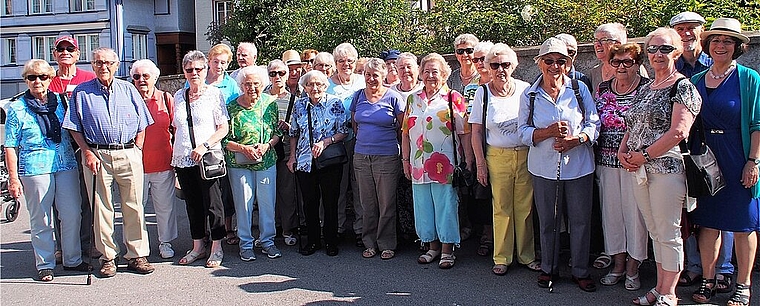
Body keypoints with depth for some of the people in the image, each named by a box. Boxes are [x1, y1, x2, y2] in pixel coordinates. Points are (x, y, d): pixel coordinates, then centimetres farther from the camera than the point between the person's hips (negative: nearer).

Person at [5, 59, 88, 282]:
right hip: (35, 169, -3)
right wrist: (13, 178, -5)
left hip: (66, 165, 3)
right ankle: (45, 265, 16)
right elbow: (10, 146, 1)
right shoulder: (17, 108, 2)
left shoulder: (61, 101, 10)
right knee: (41, 220, 2)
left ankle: (72, 260, 20)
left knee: (72, 215, 5)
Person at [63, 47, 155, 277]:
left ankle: (137, 255, 10)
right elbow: (74, 128, 6)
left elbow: (142, 124, 12)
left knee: (134, 207, 2)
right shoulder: (81, 92, 8)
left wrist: (136, 149, 1)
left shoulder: (128, 90, 12)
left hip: (128, 154, 1)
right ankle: (107, 257, 13)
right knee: (101, 208, 2)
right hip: (97, 156, -1)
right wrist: (87, 152, -5)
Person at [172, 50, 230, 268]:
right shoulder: (179, 96, 13)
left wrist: (205, 146, -17)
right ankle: (198, 246, 23)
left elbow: (224, 128, -5)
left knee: (212, 204, -1)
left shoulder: (214, 94, -1)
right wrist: (174, 155, 13)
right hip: (182, 159, 5)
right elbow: (176, 128, 20)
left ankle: (217, 248, 10)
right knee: (192, 204, 12)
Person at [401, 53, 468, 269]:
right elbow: (406, 132, 15)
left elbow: (465, 132, -3)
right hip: (419, 164, 5)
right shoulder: (413, 99, 12)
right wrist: (405, 159, 11)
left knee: (446, 206, 0)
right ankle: (433, 247, 24)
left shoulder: (453, 98, -1)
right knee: (423, 205, 10)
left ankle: (447, 251, 12)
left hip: (445, 164, -5)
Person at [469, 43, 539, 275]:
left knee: (525, 208, 6)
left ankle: (527, 255, 22)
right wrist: (480, 164, -2)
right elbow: (476, 132, 2)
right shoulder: (482, 93, 1)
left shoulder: (525, 89, 1)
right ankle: (502, 258, 17)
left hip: (526, 156, 1)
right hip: (497, 158, -1)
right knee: (501, 209, 4)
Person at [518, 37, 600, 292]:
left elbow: (593, 123, 2)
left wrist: (577, 139, -16)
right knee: (547, 221, 9)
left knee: (580, 220, 5)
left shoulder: (579, 89, 2)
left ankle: (580, 271, 21)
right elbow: (524, 131, 1)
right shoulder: (529, 95, 3)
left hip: (578, 165, 0)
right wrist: (549, 132, -16)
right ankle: (549, 268, 26)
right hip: (544, 167, 0)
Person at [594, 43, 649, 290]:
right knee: (611, 210, 9)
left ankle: (633, 268, 14)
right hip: (606, 160, 4)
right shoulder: (602, 89, 10)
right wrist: (594, 157, 9)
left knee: (635, 211, 1)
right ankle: (618, 263, 22)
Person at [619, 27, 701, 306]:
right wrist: (622, 152, 3)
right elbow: (632, 127, 21)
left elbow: (678, 131, -17)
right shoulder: (644, 90, 17)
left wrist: (644, 155, -15)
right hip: (639, 170, 7)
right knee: (655, 232, 15)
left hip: (667, 168, -7)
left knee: (669, 234, 1)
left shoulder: (683, 88, -7)